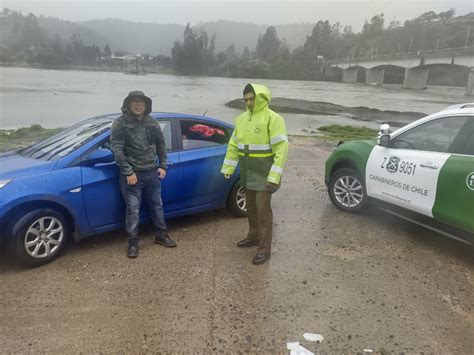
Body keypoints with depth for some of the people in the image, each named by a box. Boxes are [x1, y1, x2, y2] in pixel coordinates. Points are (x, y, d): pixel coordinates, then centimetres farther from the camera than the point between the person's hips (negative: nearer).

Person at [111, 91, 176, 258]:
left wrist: (163, 166, 7)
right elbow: (117, 150, -13)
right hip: (132, 174, -4)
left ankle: (161, 235, 30)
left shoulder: (152, 122, 7)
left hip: (152, 172, 5)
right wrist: (128, 172, -17)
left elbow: (161, 145, 14)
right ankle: (133, 243, 13)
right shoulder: (120, 123, -7)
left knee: (157, 206, 14)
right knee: (133, 210, 0)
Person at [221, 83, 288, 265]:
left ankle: (264, 248, 6)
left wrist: (274, 176, -24)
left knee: (263, 208, -4)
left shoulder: (273, 119, -13)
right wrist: (228, 168, 12)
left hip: (264, 173, -7)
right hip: (247, 172, 7)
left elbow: (282, 148, -18)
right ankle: (253, 236, 36)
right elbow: (233, 145, 14)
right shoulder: (242, 118, 9)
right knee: (251, 206, 18)